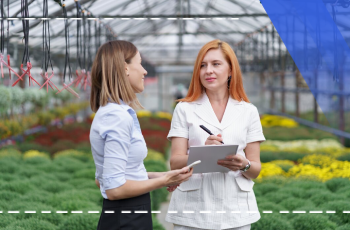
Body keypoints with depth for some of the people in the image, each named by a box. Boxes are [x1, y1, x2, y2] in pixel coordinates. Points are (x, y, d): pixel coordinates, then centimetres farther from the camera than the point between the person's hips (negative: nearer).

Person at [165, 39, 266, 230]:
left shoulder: (248, 111, 7)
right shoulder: (185, 109, 3)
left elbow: (255, 170, 7)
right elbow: (175, 163, -3)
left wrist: (244, 165, -15)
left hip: (236, 211, 1)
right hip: (193, 211, -1)